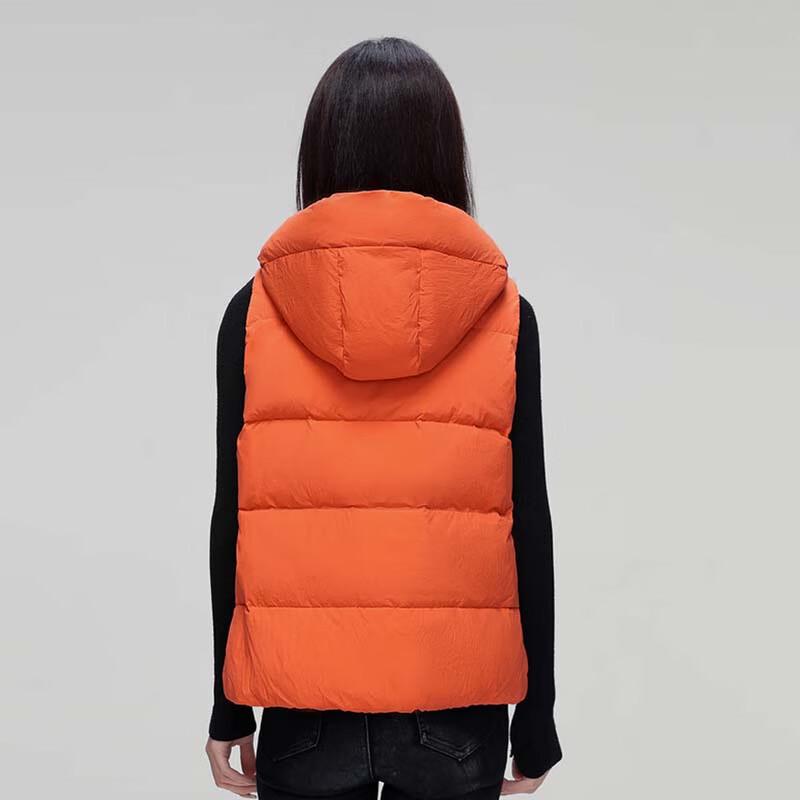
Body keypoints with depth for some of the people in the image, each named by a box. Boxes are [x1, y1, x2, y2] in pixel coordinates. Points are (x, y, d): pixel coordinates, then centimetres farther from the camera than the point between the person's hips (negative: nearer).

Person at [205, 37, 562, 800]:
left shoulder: (255, 311, -5)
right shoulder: (502, 313, -5)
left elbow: (232, 516, -3)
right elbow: (528, 521, -4)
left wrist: (229, 708, 7)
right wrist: (535, 716, 5)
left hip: (304, 698, 0)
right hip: (457, 704, 0)